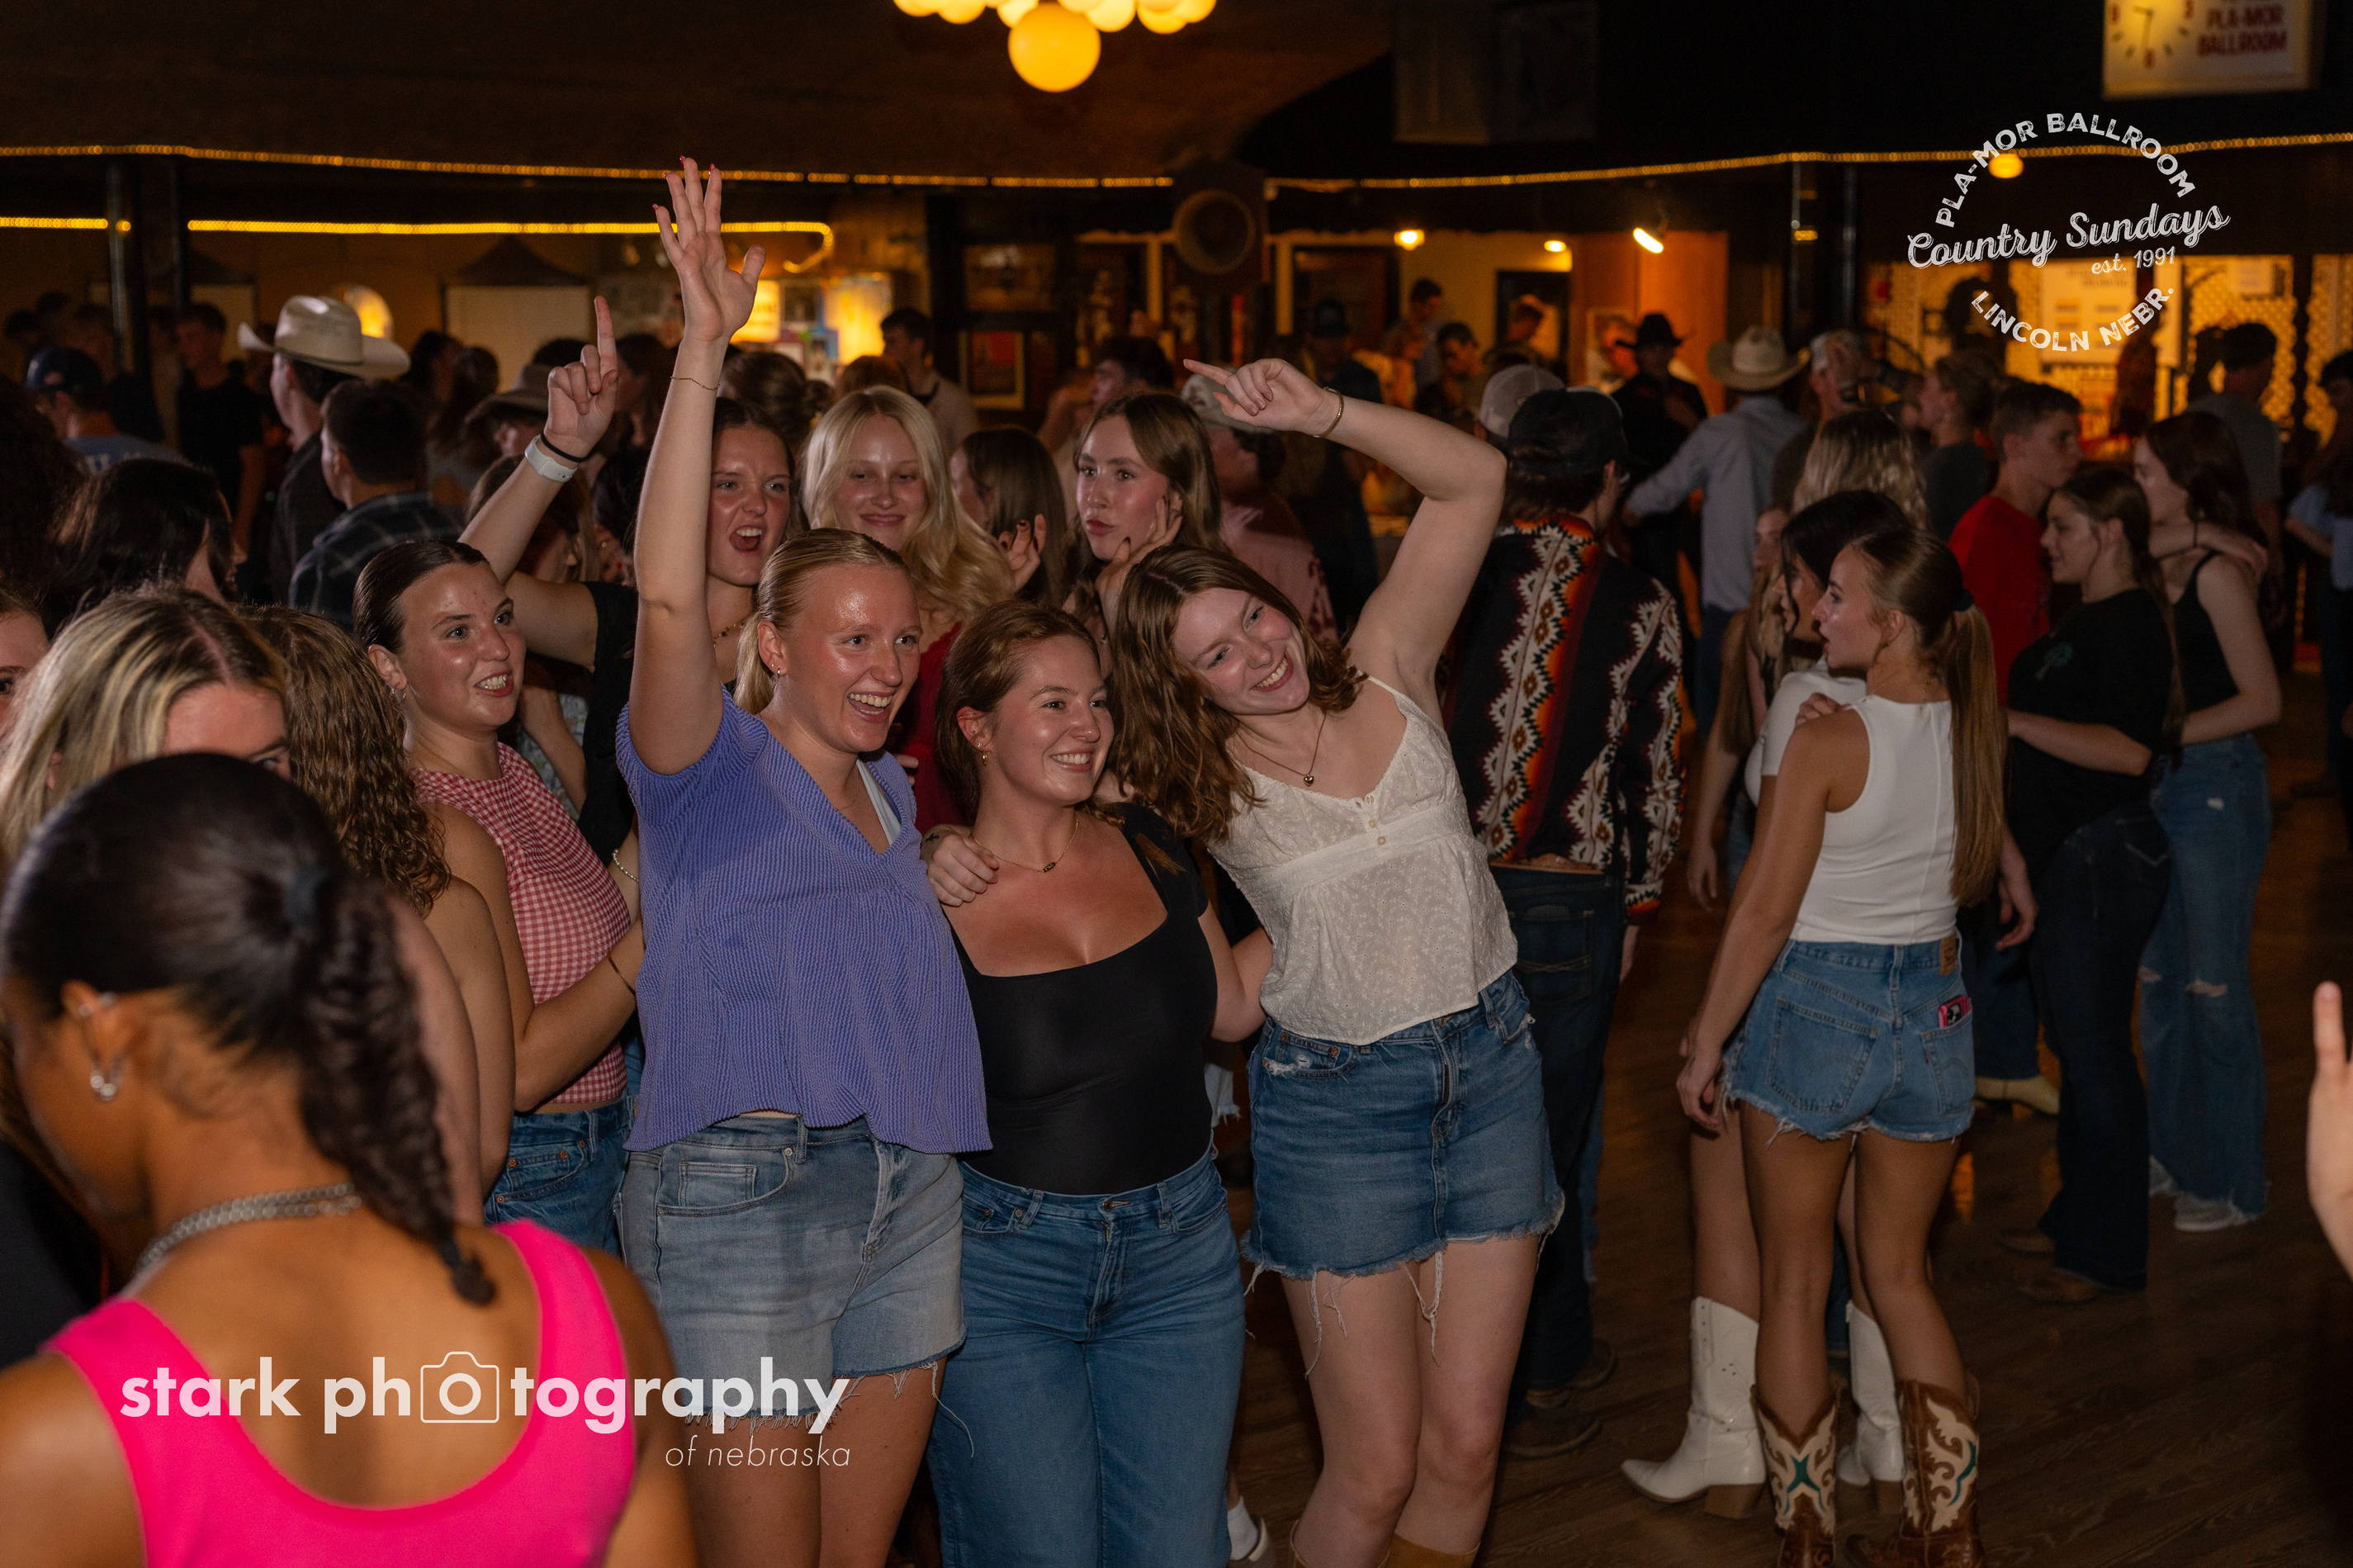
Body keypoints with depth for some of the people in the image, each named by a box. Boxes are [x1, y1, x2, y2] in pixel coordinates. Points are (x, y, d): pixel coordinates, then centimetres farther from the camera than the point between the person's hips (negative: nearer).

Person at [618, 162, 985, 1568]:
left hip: (908, 1191, 7)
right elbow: (669, 599, -24)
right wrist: (703, 355, -27)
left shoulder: (892, 793, 17)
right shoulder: (715, 771, -5)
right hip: (741, 1189, -7)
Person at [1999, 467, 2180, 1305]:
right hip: (2068, 856, 10)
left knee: (2094, 1048, -3)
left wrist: (2013, 719, -25)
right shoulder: (2087, 622, 15)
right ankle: (2076, 1218, 28)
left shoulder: (2129, 620, -15)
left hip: (2107, 854, -10)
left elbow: (2129, 749, -26)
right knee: (2076, 1044, 16)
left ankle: (2107, 1253, 6)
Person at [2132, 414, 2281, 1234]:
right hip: (2166, 788, 8)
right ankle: (2172, 1152, 28)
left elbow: (2262, 700, -18)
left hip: (2218, 788, -8)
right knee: (2160, 979, 15)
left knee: (2215, 988, 1)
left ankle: (2232, 1182, 12)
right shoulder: (2167, 567, 8)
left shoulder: (2218, 572, -15)